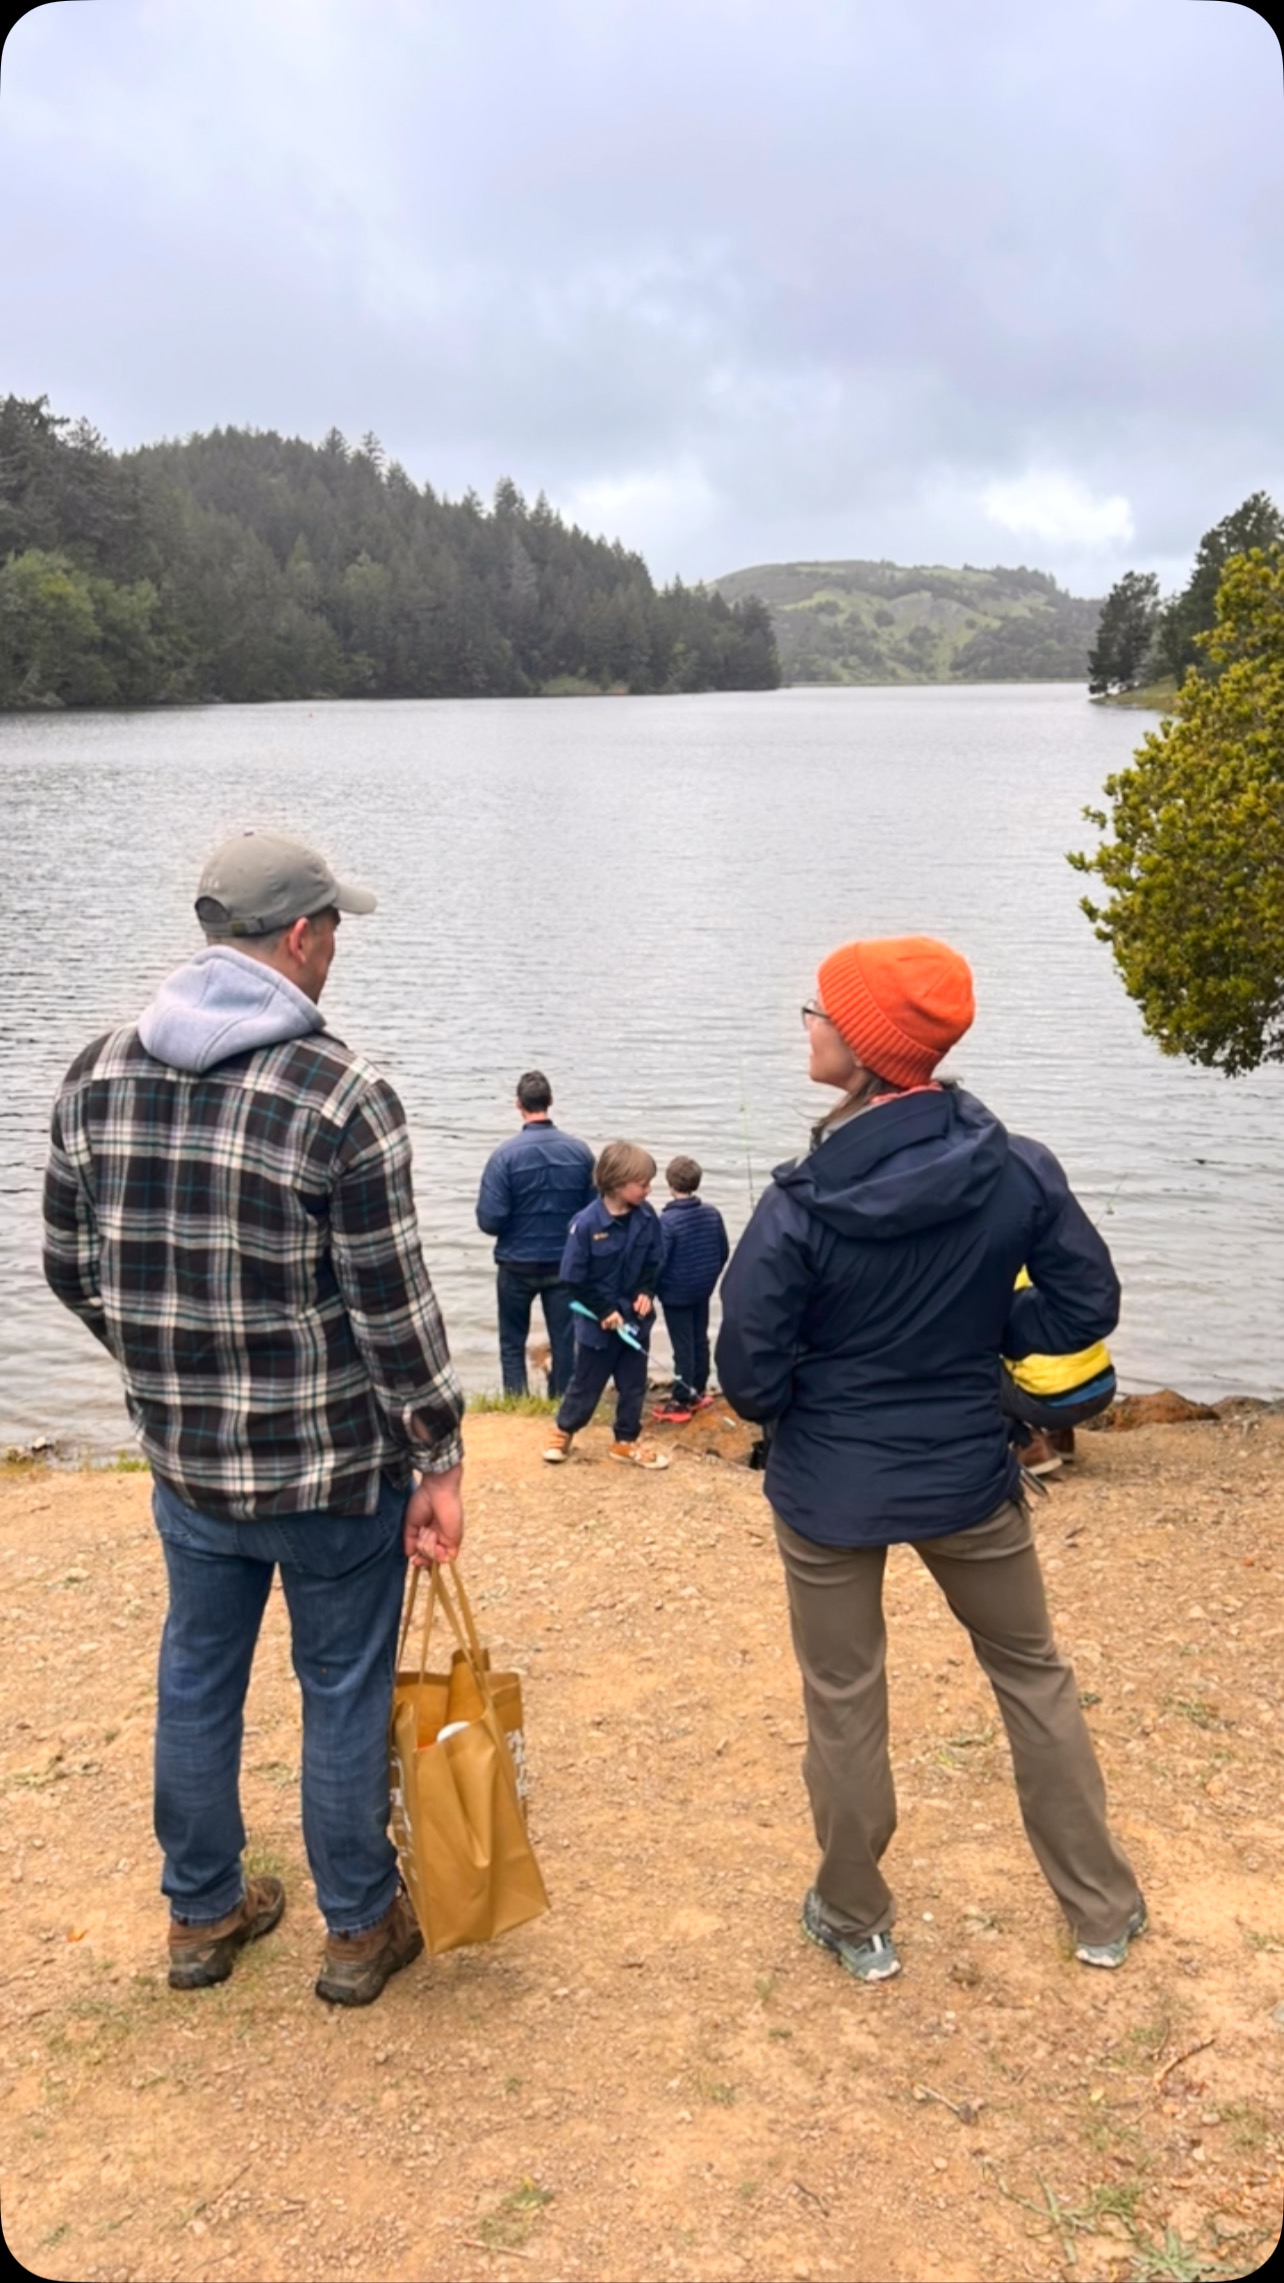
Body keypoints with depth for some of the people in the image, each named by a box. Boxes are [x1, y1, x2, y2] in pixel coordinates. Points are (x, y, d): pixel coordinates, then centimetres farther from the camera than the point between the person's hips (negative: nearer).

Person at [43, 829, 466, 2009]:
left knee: (197, 1679, 21)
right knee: (345, 1693, 13)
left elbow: (72, 1266, 6)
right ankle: (360, 1931, 31)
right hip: (337, 1467, -5)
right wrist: (440, 1461, -6)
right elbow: (394, 1305, -17)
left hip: (187, 1462, 5)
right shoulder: (341, 1093, -19)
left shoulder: (100, 1073, -2)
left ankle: (202, 1913, 39)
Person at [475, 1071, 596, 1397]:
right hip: (565, 1263, 2)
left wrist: (513, 1227, 6)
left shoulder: (505, 1154, -17)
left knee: (513, 1342, 15)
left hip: (517, 1265, -2)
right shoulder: (580, 1151, -9)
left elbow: (489, 1220, -17)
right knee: (564, 1340, 13)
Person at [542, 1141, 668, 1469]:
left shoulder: (647, 1218, -6)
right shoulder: (587, 1223, -21)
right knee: (587, 1383, 11)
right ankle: (562, 1431, 34)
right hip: (597, 1320, -4)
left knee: (634, 1383, 14)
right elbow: (574, 1277, -16)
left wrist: (646, 1292, -11)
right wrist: (605, 1310, -16)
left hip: (635, 1317, 4)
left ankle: (626, 1442, 30)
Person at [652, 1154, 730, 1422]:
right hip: (703, 1291, 6)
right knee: (700, 1341, 17)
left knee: (683, 1347, 1)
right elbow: (724, 1252, 5)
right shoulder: (712, 1214, -4)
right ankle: (697, 1393, 29)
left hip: (676, 1294, -6)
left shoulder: (668, 1220, -23)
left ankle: (680, 1402, 8)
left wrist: (652, 1289, -3)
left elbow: (658, 1261, -19)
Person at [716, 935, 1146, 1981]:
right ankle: (1104, 1910, 36)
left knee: (845, 1707, 16)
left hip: (830, 1491, -2)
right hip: (969, 1476, 3)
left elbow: (751, 1376, -16)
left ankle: (856, 1922, 35)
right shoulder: (1018, 1171, -14)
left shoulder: (801, 1205, -21)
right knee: (1034, 1673, 23)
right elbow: (1087, 1302, -4)